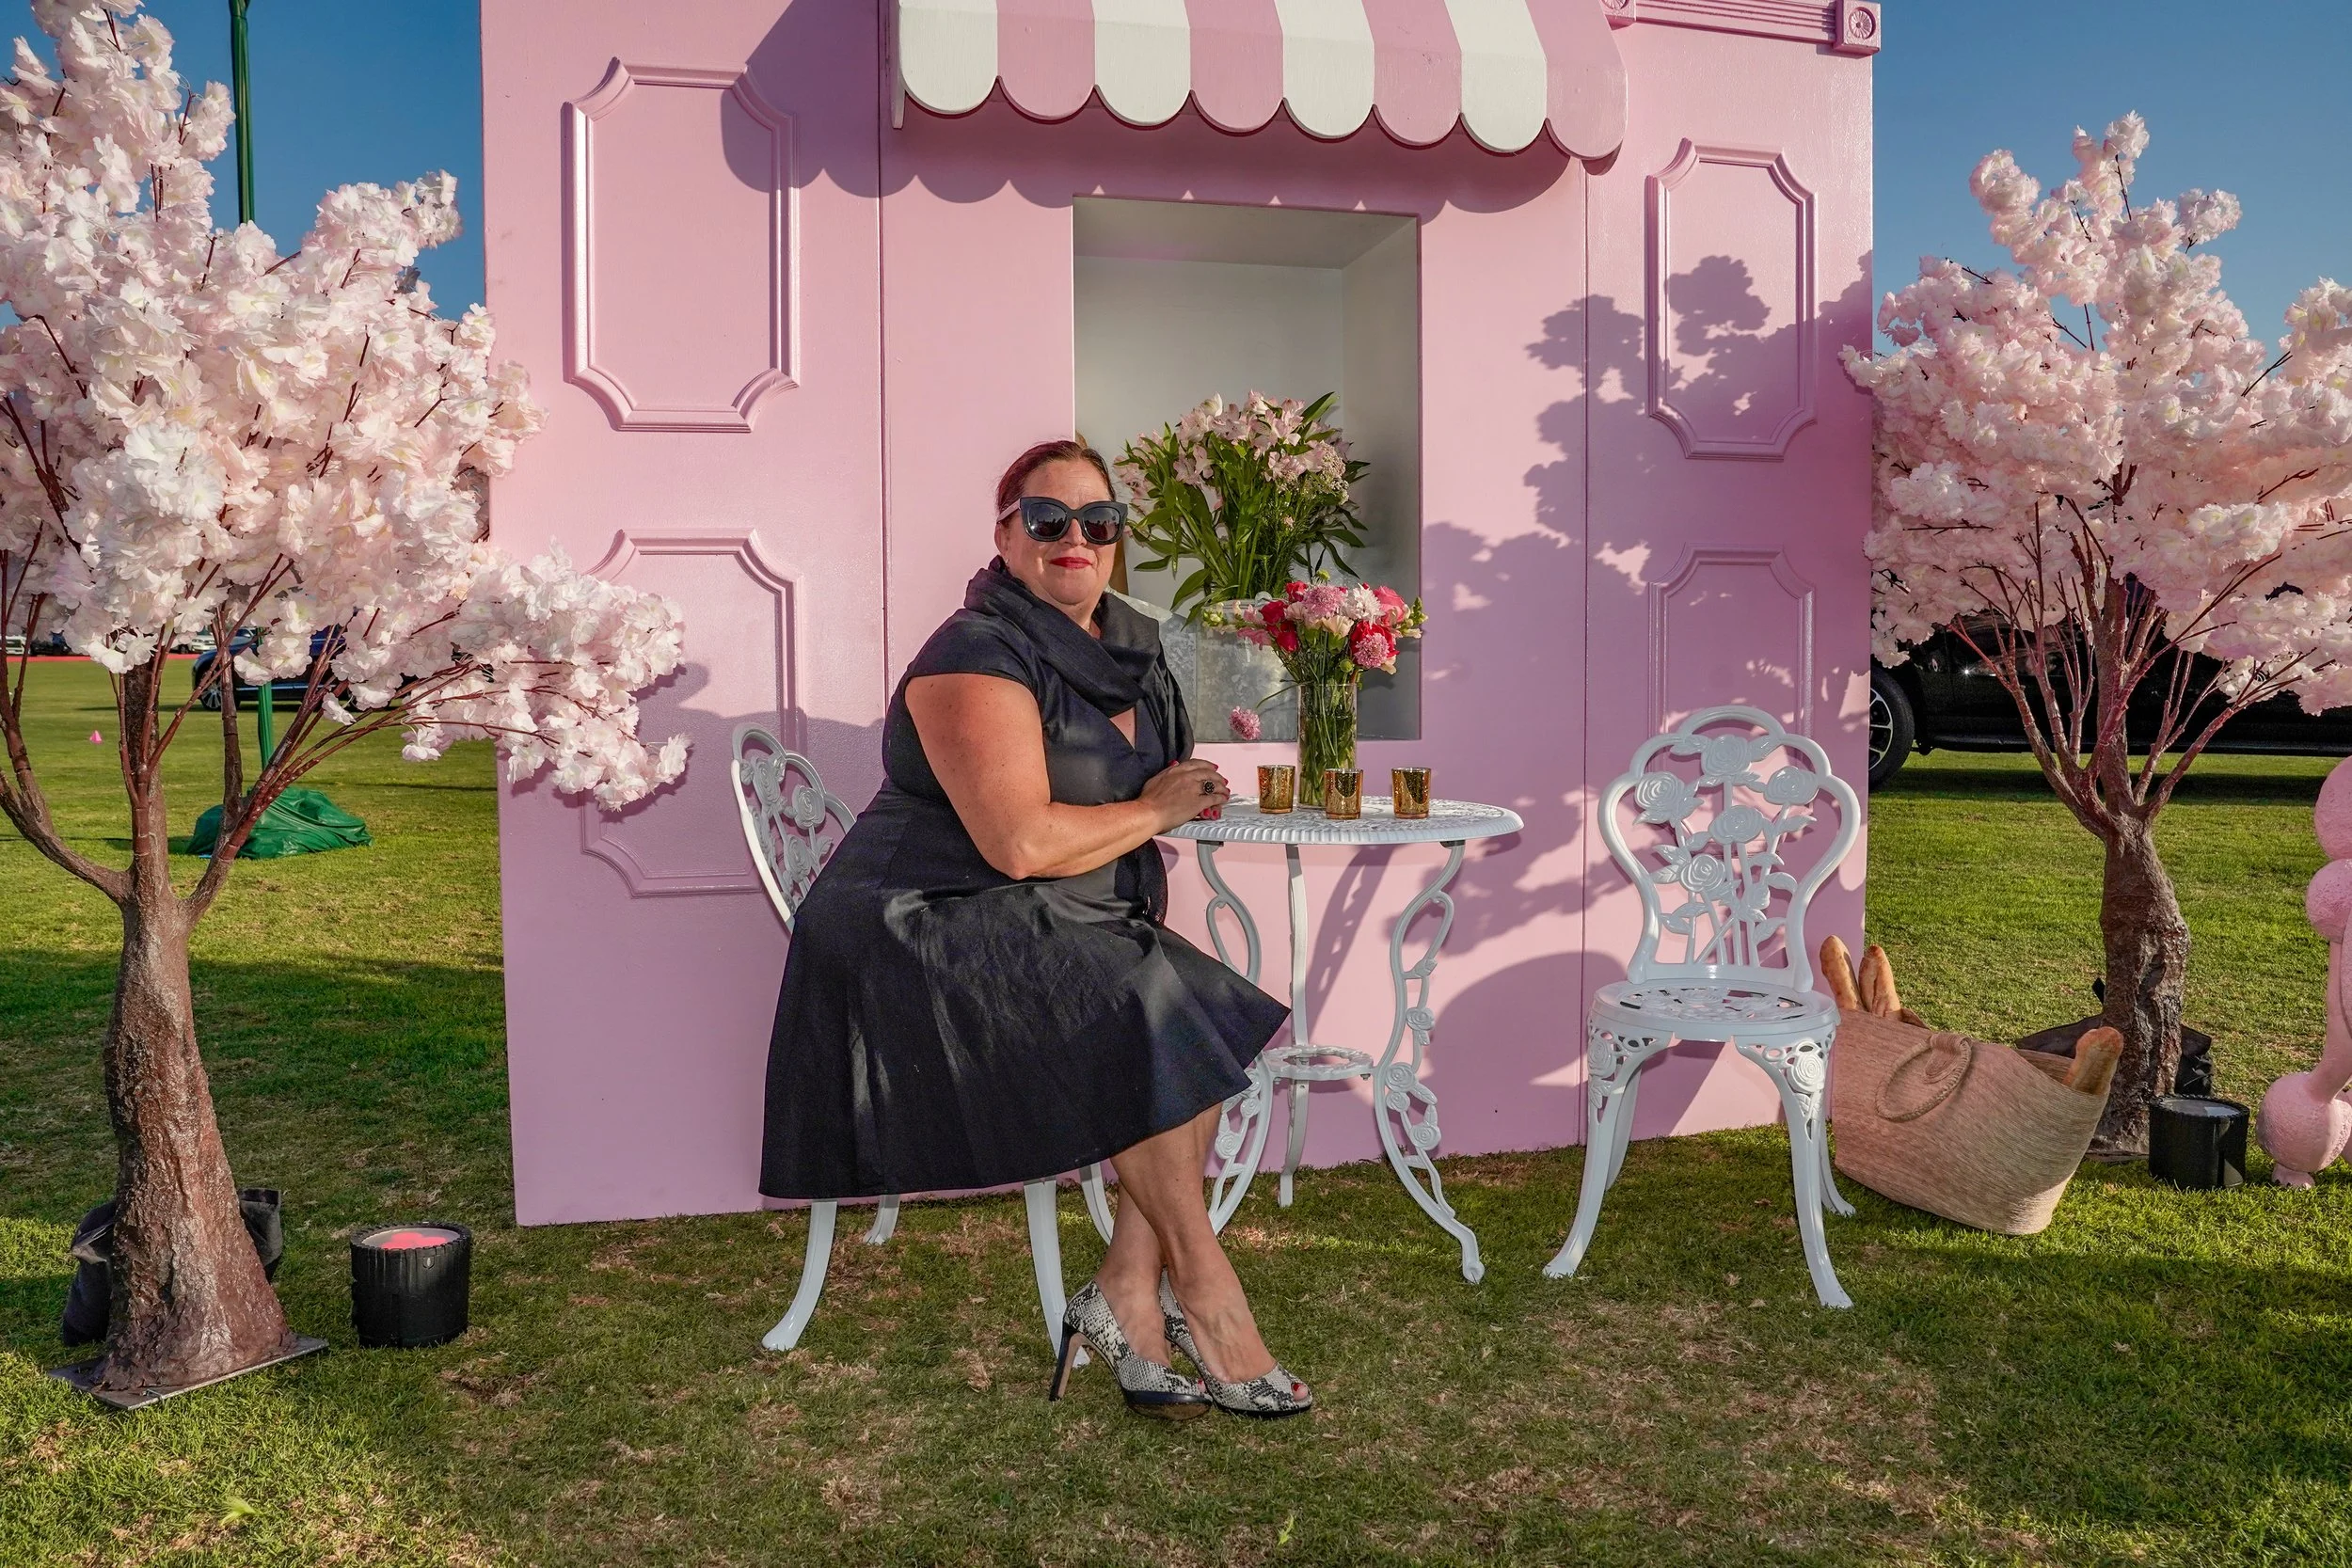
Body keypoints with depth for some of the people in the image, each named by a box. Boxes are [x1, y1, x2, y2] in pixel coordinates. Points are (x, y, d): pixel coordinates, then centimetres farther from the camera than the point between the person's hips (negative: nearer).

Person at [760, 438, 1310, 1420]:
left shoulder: (1126, 644, 11)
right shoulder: (977, 657, -16)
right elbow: (1019, 842, -26)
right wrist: (1154, 808, -11)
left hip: (1059, 930, 9)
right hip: (934, 931, -9)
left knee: (1210, 1033, -12)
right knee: (1145, 1030, -26)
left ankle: (1128, 1298, -9)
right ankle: (1204, 1294, -11)